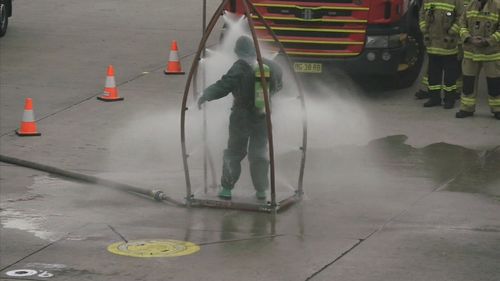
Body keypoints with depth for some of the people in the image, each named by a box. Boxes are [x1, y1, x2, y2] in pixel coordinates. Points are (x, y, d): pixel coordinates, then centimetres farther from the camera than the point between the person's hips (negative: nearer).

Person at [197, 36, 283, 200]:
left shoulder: (240, 68, -15)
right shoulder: (272, 67, 1)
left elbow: (223, 86, -21)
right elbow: (278, 86, 17)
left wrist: (205, 96, -11)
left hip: (241, 117, -4)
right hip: (264, 117, 4)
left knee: (234, 152, 9)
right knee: (259, 153, 13)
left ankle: (226, 188, 11)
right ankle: (261, 190, 11)